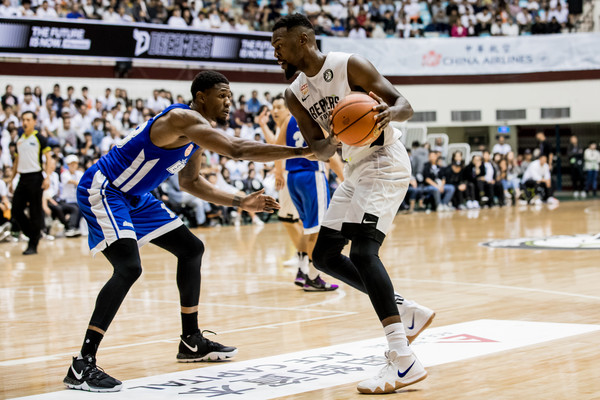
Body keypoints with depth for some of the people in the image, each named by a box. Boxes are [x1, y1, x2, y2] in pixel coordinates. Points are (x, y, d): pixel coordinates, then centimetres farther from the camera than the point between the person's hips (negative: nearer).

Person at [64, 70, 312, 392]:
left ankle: (191, 342, 26)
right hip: (101, 190, -11)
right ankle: (82, 366, -26)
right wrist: (302, 152, -39)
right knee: (129, 267, -28)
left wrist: (240, 203, 12)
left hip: (133, 197, 11)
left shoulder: (199, 131, 6)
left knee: (191, 249, 15)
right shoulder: (183, 118, -26)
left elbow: (190, 181, 21)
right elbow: (237, 150, -39)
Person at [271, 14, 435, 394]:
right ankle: (407, 312, 16)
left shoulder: (349, 65, -13)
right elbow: (319, 151, 2)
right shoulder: (296, 94, 7)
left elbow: (405, 105, -14)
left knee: (362, 250, -24)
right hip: (355, 170, 9)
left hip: (385, 163, -9)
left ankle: (404, 362, -28)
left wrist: (390, 112, -37)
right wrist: (334, 140, -21)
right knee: (324, 255, 9)